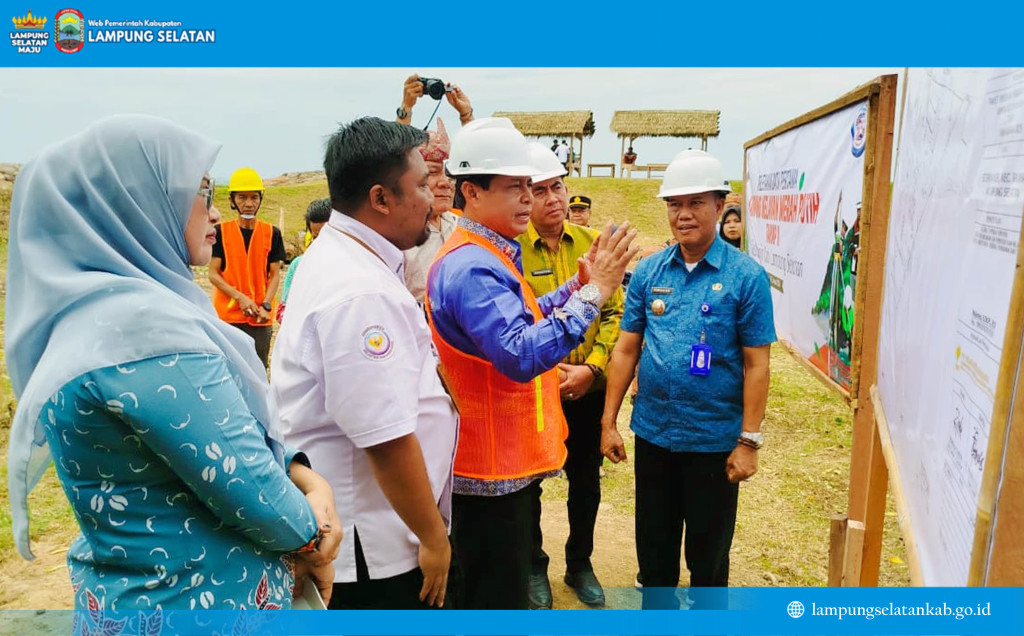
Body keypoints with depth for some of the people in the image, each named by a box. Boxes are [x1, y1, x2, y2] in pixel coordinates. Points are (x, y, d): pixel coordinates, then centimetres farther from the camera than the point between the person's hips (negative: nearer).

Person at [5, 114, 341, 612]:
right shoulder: (142, 324, -27)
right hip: (204, 599, -8)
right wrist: (313, 541, -8)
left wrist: (306, 477, -7)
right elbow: (240, 477, -25)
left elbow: (241, 424, 6)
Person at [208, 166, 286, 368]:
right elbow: (213, 274, -1)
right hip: (226, 315, 0)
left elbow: (275, 275, 3)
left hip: (260, 317, 1)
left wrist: (266, 305, -11)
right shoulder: (221, 232, 0)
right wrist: (240, 297, -14)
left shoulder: (272, 233, 3)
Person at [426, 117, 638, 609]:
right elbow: (521, 355, -33)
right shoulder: (471, 267, -24)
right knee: (497, 602, 6)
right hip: (492, 471, -10)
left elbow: (522, 320, 18)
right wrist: (593, 293, -30)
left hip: (506, 461, 11)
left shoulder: (489, 255, 11)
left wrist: (579, 285, 7)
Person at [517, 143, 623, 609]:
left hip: (588, 391, 3)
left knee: (586, 483, 17)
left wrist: (592, 367, -11)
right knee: (529, 484, 14)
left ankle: (580, 564, 40)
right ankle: (533, 567, 37)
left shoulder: (592, 242, -1)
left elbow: (614, 312, -1)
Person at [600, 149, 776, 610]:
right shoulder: (648, 272, 1)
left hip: (715, 439, -3)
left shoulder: (746, 276, -9)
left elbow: (756, 364, -9)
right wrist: (608, 421, 2)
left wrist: (749, 441, -11)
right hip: (652, 433, 3)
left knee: (708, 554, 15)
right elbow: (626, 349, 3)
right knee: (653, 547, 18)